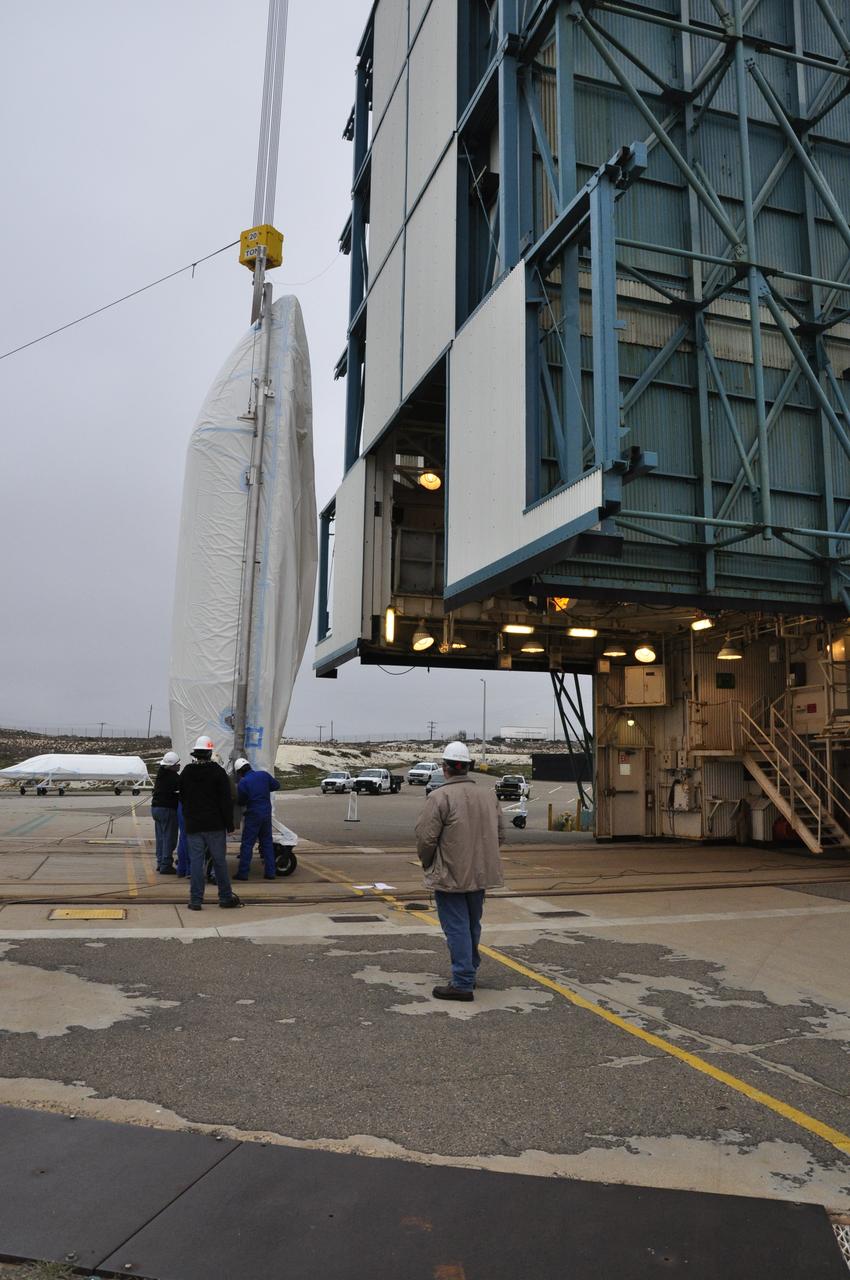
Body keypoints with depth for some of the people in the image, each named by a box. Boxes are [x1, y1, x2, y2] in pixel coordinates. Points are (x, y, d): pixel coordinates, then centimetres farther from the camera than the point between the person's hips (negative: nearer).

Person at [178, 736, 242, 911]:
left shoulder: (185, 773, 6)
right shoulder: (218, 772, -7)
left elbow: (182, 799, 16)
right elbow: (226, 801, -8)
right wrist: (229, 824, -3)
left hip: (193, 826, 3)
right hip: (215, 825, -3)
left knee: (195, 861, 4)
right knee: (219, 861, 6)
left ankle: (196, 900, 3)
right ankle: (225, 897, 12)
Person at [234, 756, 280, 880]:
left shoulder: (243, 783, -12)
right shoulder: (263, 774, 1)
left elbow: (241, 802, -3)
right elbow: (276, 785, 10)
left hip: (253, 815, -5)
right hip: (267, 813, 5)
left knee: (247, 844, 2)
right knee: (267, 842, 13)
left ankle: (243, 873, 4)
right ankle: (270, 872, 13)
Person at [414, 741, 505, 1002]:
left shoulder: (440, 797, -17)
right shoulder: (488, 795, 4)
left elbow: (426, 838, -17)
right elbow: (500, 834, 10)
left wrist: (427, 864, 1)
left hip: (450, 876, -7)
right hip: (481, 874, 7)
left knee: (456, 928, 0)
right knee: (472, 926, 21)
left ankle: (462, 984, 2)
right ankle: (469, 972, 36)